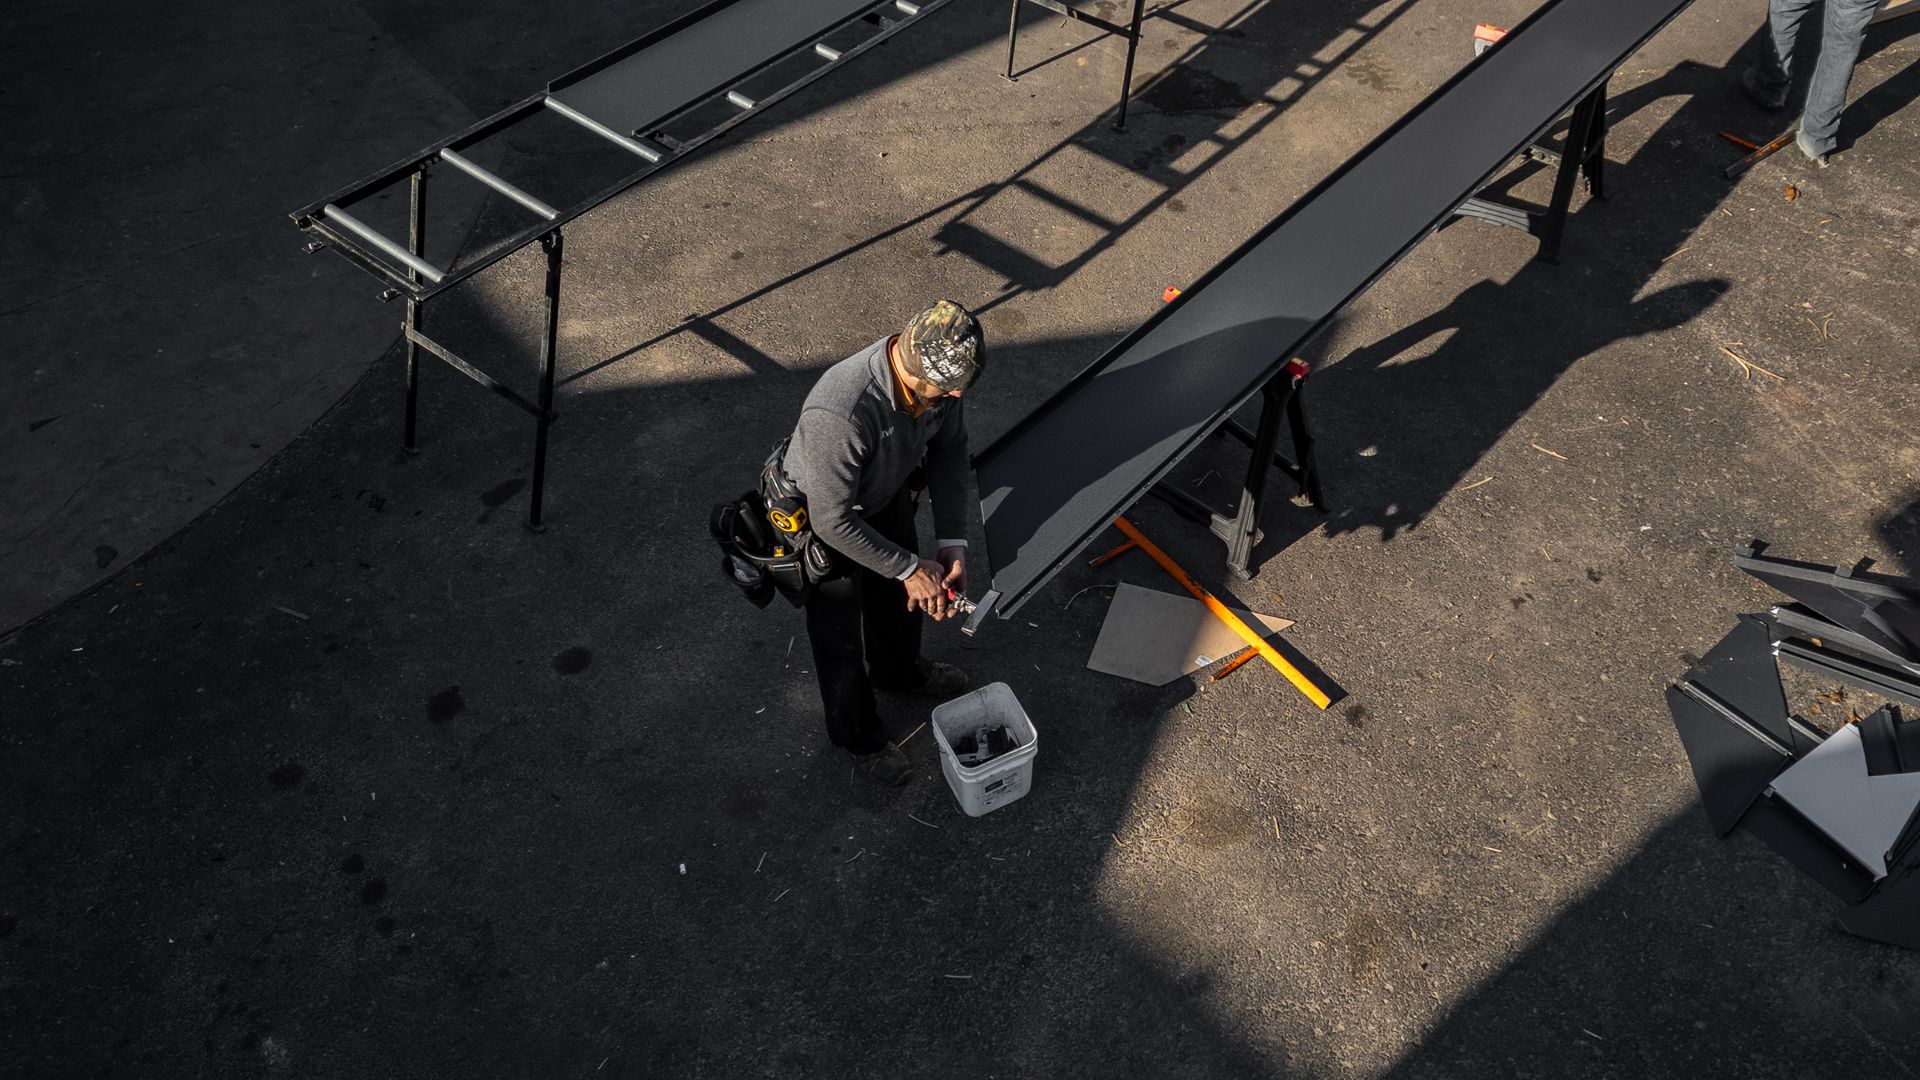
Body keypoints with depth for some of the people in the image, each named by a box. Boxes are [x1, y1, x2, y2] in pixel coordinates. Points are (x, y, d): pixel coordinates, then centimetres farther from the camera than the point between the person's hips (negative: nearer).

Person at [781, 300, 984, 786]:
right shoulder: (840, 413, -45)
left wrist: (953, 543, -14)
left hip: (889, 497, 6)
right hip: (822, 517, -6)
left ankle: (899, 671, 62)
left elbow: (949, 452, -7)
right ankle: (859, 736, 43)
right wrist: (911, 568, -25)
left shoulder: (937, 372, -24)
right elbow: (834, 520, -35)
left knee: (901, 598, 29)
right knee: (841, 636, 15)